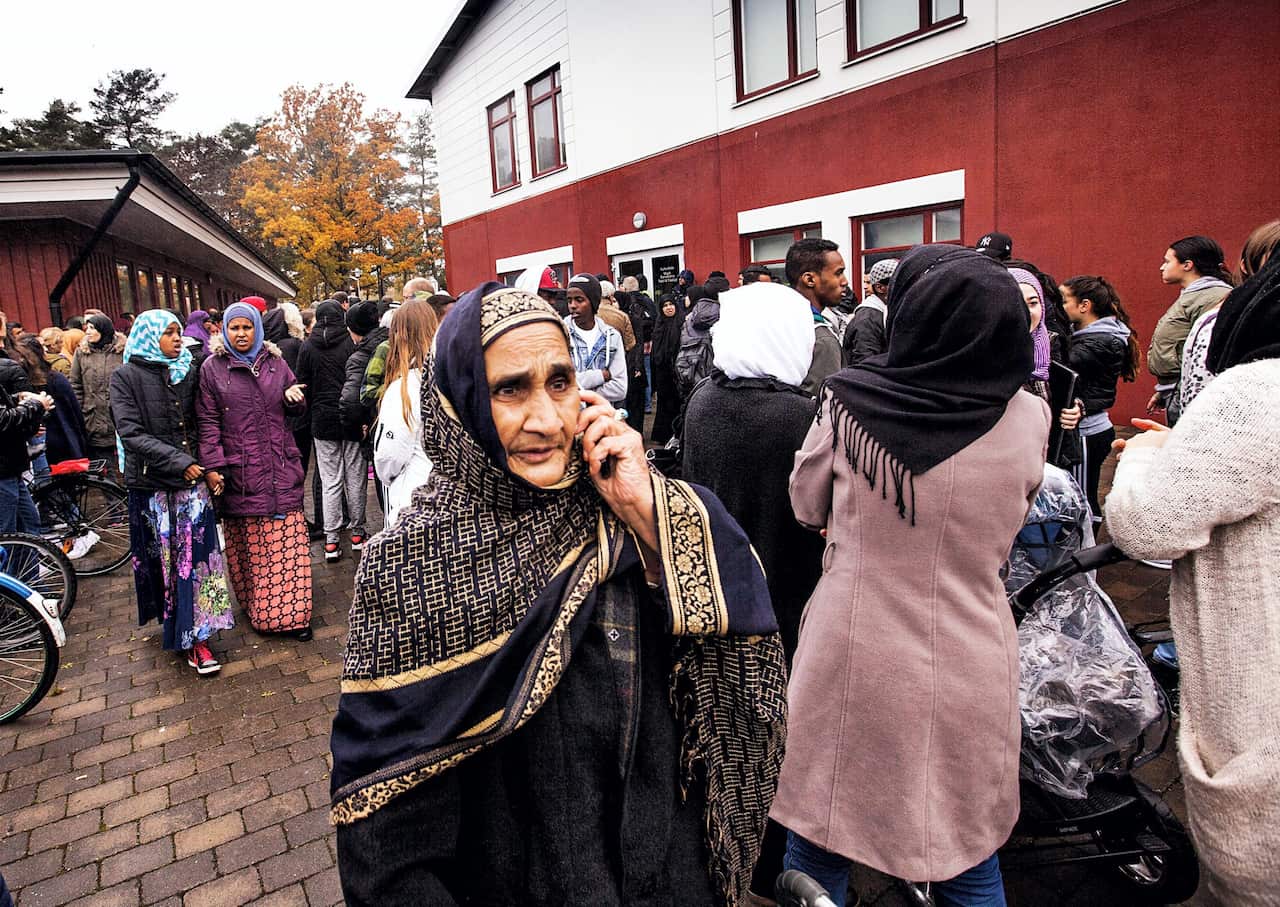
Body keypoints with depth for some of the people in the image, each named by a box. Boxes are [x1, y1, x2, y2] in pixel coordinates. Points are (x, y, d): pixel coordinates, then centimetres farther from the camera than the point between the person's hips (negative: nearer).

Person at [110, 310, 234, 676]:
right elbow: (132, 433, -10)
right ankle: (175, 626, 21)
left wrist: (209, 468, -4)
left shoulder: (188, 373, 9)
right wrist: (178, 462, -17)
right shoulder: (126, 377, -2)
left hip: (193, 480, 2)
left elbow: (201, 426, 9)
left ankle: (196, 636, 6)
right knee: (162, 558, 7)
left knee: (196, 556, 0)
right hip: (152, 482, -2)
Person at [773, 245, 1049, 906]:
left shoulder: (847, 403, -14)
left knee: (817, 844, 19)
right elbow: (1006, 529, 7)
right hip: (969, 669, 2)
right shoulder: (1028, 418, -9)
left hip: (848, 659, -1)